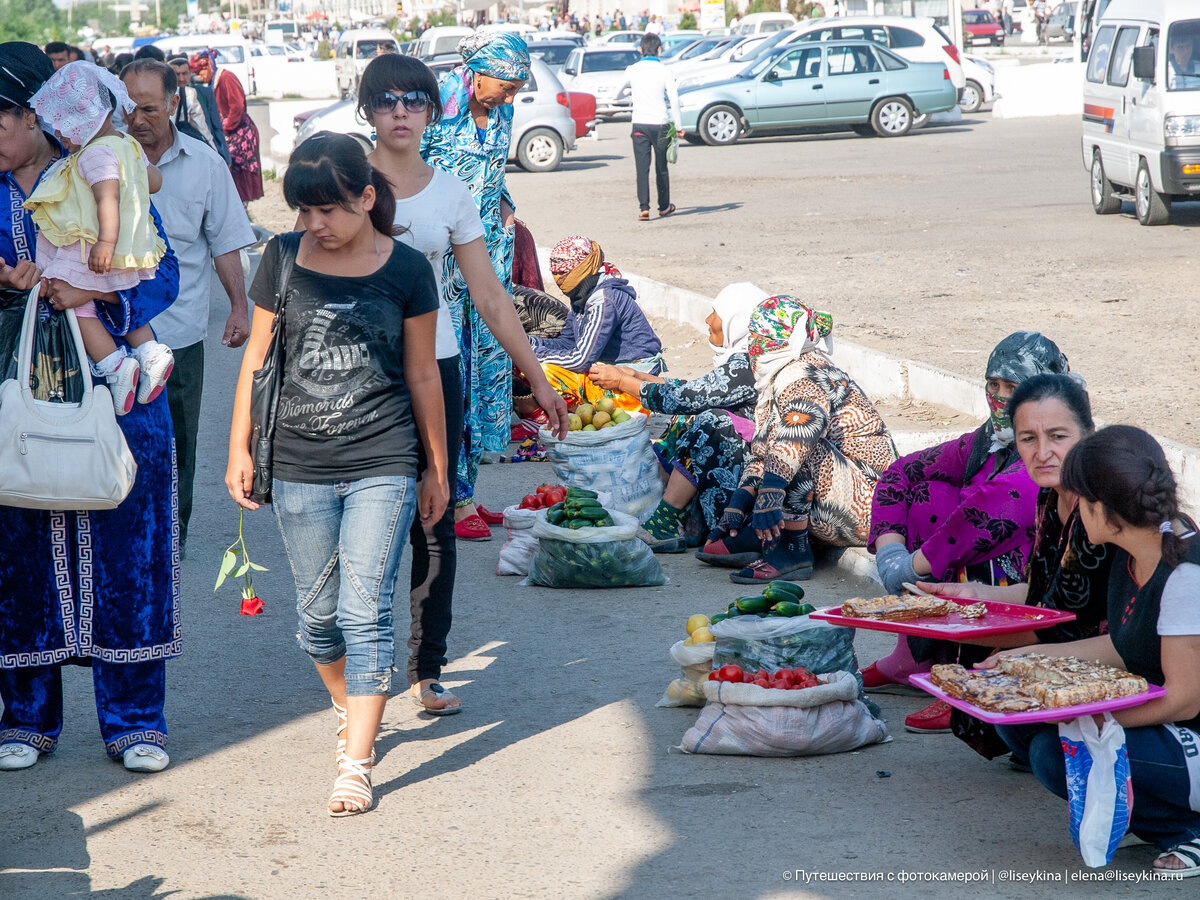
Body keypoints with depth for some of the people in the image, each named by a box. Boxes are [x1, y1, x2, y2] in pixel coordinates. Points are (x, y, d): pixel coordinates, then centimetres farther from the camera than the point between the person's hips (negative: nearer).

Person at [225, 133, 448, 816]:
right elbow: (257, 356, 11)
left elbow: (423, 375, 6)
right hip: (298, 468, 3)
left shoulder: (405, 269, -2)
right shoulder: (284, 260, 2)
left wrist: (437, 469, 11)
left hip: (383, 466, -3)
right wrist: (239, 449, 8)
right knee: (319, 613, 11)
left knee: (366, 613, -8)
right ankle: (353, 713, 36)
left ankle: (357, 765, -6)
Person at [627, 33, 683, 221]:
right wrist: (679, 126, -2)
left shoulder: (631, 71, 0)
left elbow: (625, 92, 17)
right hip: (660, 123, 0)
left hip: (639, 123, 0)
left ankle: (644, 207, -15)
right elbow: (674, 100, -8)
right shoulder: (664, 71, -5)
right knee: (661, 168, 14)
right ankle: (664, 206, 26)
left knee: (642, 168, -2)